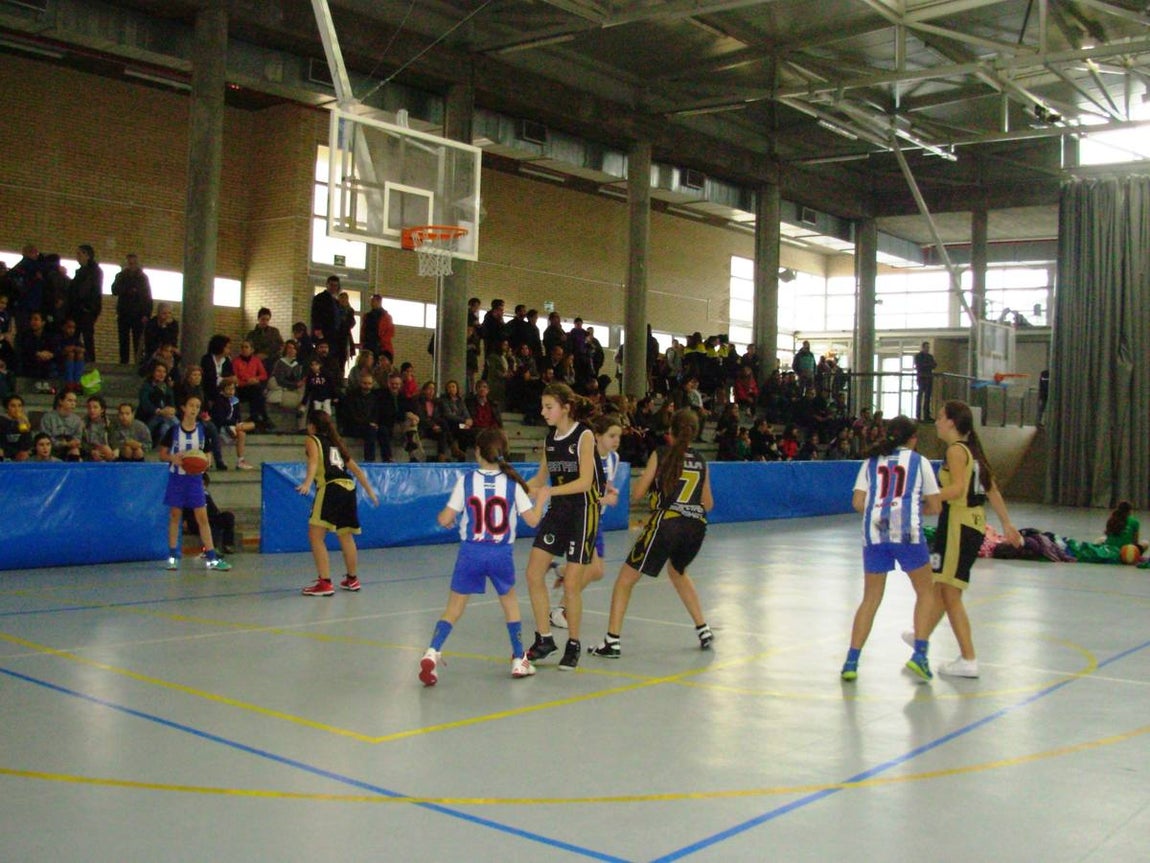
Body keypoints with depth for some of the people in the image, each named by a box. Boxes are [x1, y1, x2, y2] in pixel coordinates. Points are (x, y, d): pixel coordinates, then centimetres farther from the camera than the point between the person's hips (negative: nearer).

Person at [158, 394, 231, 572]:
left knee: (202, 517, -2)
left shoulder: (202, 430, 2)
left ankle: (212, 557, -1)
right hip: (176, 477, -1)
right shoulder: (174, 430, -2)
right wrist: (174, 458, -17)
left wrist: (205, 462, -15)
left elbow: (208, 457, 8)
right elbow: (162, 454, 3)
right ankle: (173, 555, 16)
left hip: (194, 478, 1)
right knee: (175, 515, 5)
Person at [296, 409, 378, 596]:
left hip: (330, 488, -7)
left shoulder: (312, 440, 8)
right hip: (349, 487, 7)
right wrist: (370, 491, 34)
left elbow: (314, 461, -14)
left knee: (315, 536, -5)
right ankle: (352, 579, 33)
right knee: (346, 537, 21)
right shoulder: (336, 443, 26)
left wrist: (307, 483, -29)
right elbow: (356, 469, 27)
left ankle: (325, 583, -12)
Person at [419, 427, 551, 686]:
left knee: (453, 609, 8)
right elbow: (533, 520, -1)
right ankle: (519, 661, 26)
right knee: (510, 604, 22)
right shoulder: (512, 483, -3)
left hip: (470, 552, -1)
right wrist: (541, 499, 16)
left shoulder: (466, 481, -4)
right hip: (501, 554, 1)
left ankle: (432, 653, -10)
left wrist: (443, 518, 18)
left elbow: (445, 520, -5)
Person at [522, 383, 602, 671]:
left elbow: (585, 482, -19)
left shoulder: (584, 435, -12)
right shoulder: (550, 438, 7)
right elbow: (541, 478, 17)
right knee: (533, 573, 0)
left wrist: (549, 491, -26)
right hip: (557, 511, 7)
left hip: (583, 512, -6)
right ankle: (544, 639, 13)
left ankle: (573, 645, 14)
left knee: (571, 583, -4)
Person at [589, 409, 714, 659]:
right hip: (696, 527, 5)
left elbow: (637, 494, 3)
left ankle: (613, 641, -1)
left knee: (626, 578, 6)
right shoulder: (701, 462, 13)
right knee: (678, 572, 34)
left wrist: (643, 477, 23)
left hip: (666, 523, -5)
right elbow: (708, 504, 19)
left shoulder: (661, 455, 2)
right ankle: (704, 631, 32)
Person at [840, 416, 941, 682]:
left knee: (870, 598, 13)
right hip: (907, 532, -3)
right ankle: (919, 654, 5)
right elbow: (935, 507, 10)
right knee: (925, 591, 16)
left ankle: (851, 662, 8)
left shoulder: (872, 461, 15)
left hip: (874, 533, 3)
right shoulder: (919, 462, 9)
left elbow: (858, 503, 7)